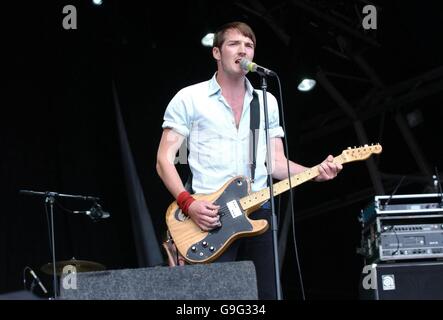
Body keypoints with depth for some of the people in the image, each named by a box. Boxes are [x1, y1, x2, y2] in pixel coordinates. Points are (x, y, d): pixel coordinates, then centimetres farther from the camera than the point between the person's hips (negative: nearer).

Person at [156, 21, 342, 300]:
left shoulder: (267, 102, 15)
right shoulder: (189, 99, 2)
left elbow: (276, 162, 13)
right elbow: (165, 160, -1)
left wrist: (315, 173, -5)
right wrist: (188, 203, -15)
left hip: (258, 213, 4)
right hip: (210, 217, -4)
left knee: (266, 294, 2)